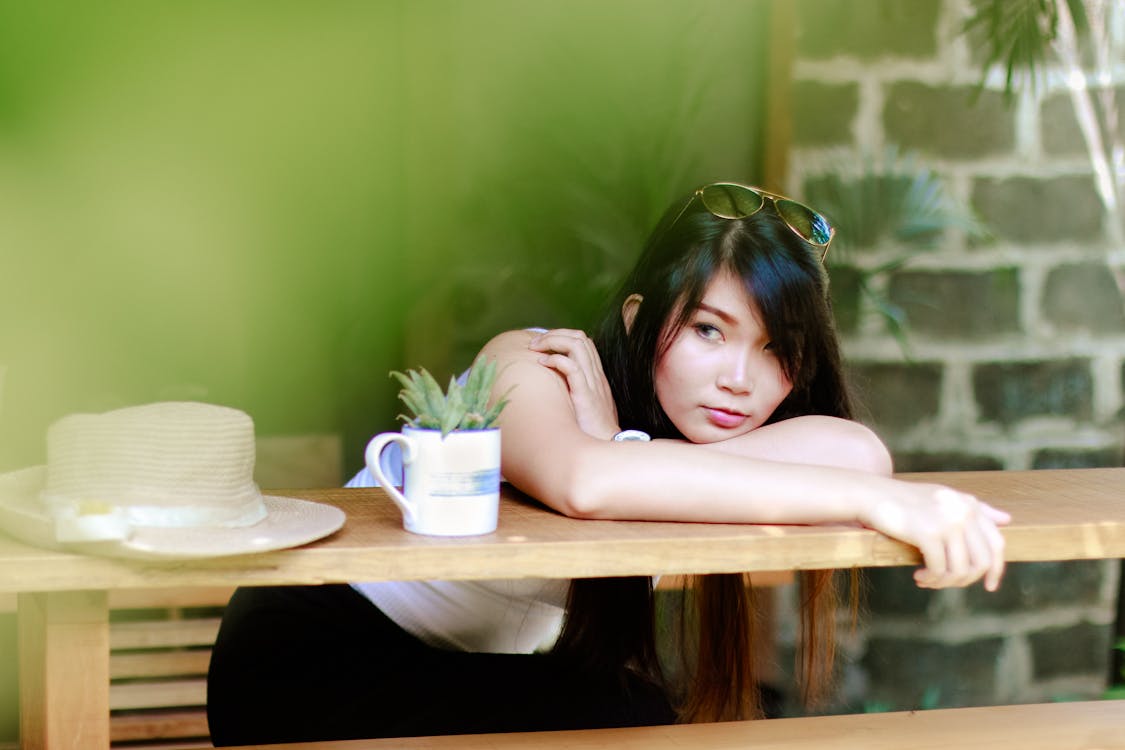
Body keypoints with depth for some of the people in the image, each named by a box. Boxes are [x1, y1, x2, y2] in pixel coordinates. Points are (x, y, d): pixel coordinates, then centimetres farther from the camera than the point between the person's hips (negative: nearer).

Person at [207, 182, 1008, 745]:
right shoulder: (529, 367, -25)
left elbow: (853, 450, -31)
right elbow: (585, 481, -50)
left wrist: (617, 453, -36)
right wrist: (872, 499, -52)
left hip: (470, 675, 7)